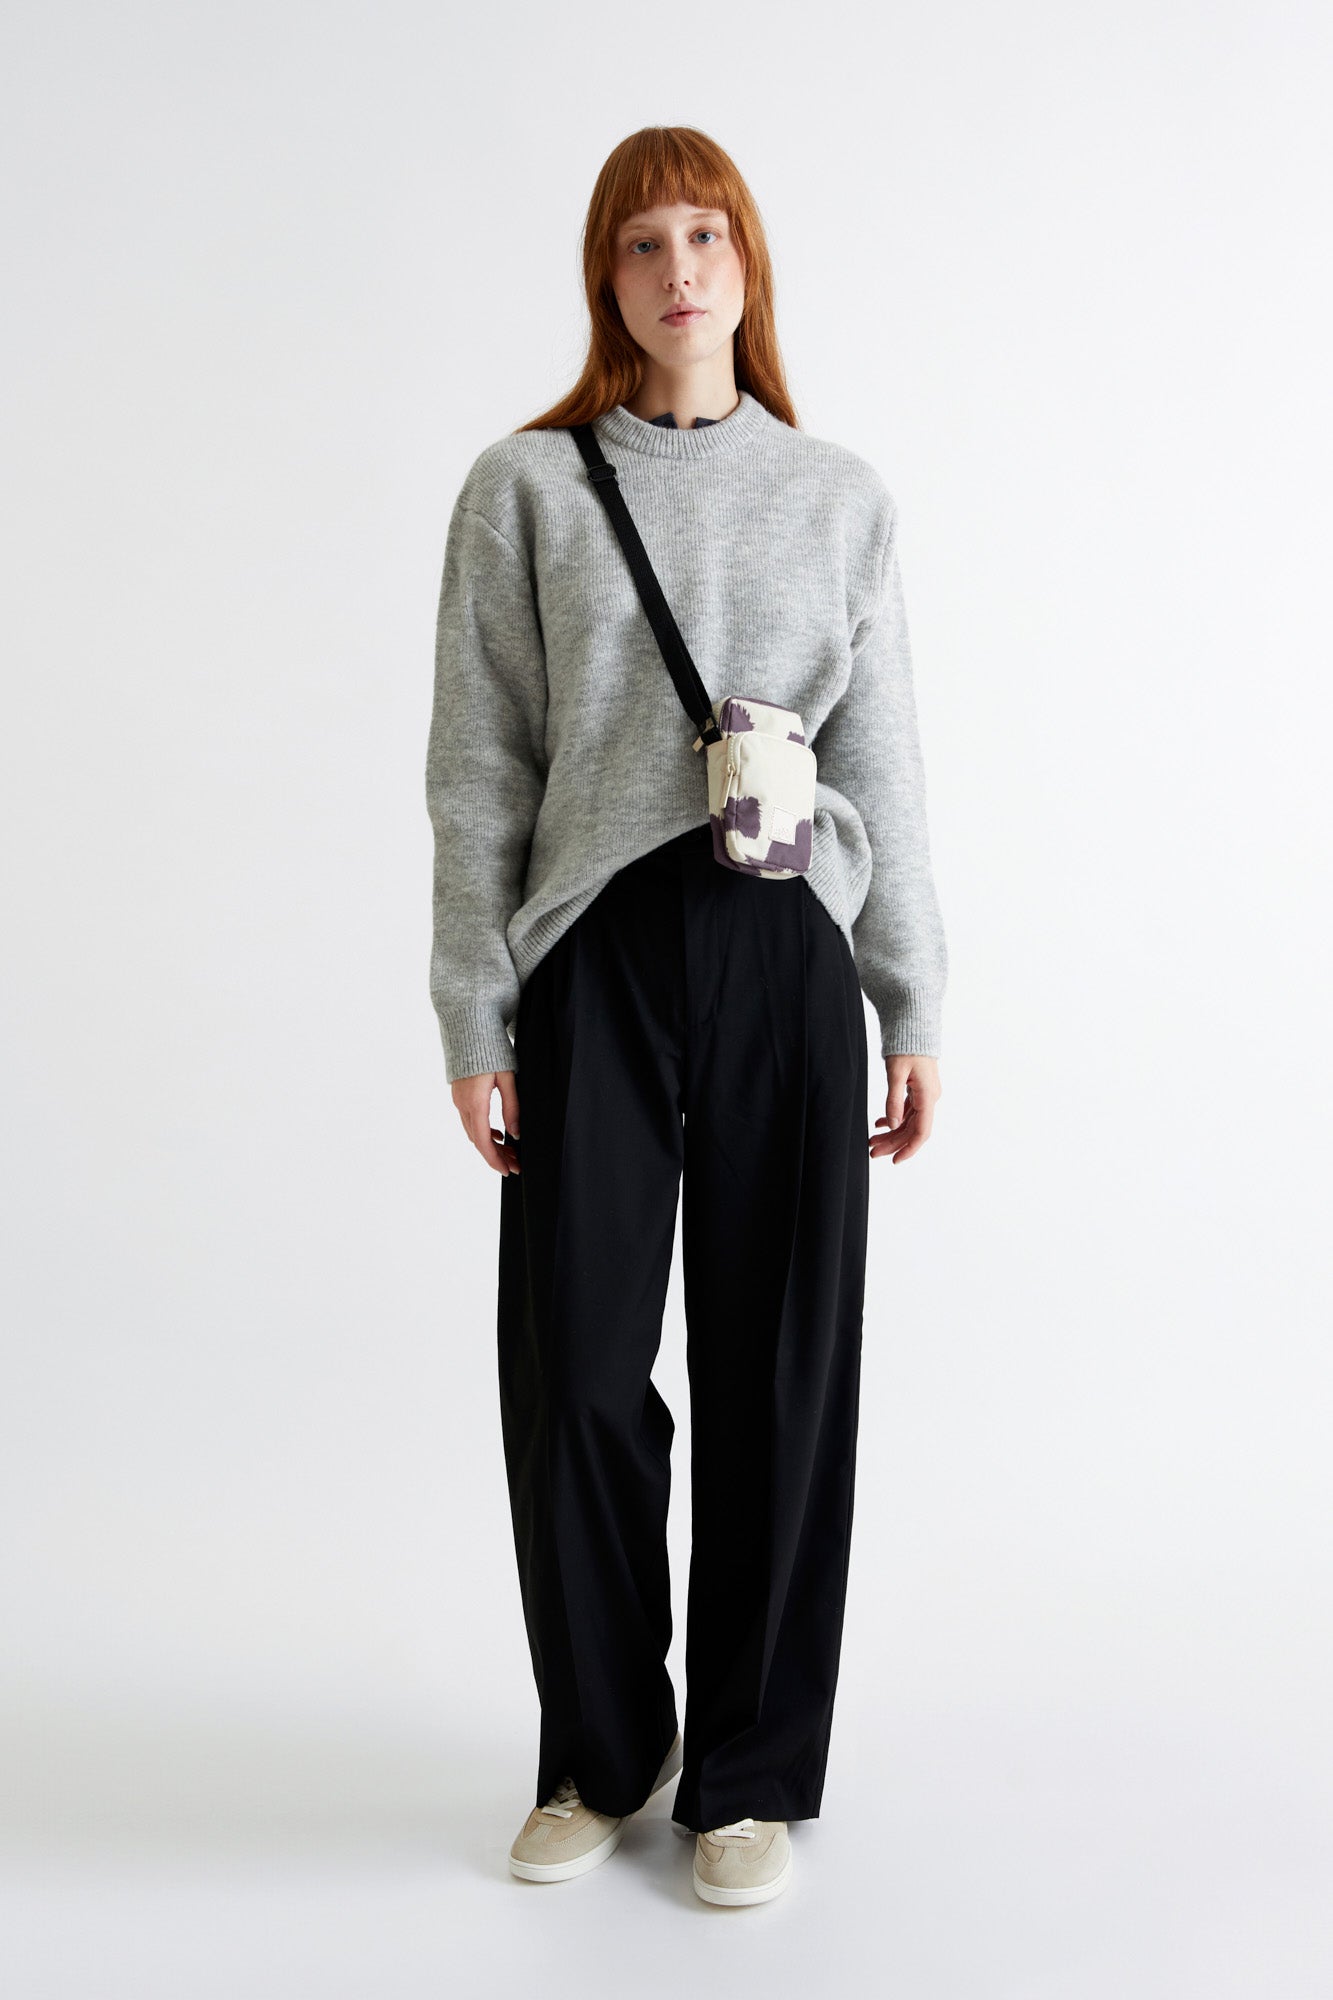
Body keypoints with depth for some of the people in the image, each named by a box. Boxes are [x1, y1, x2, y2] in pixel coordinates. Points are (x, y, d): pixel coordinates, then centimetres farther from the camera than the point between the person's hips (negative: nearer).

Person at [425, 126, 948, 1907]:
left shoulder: (841, 498, 11)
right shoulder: (527, 489, 6)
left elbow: (884, 767, 10)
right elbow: (479, 770, 3)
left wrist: (914, 1007, 7)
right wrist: (475, 1018, -1)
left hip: (787, 954, 1)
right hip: (596, 951, -1)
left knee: (780, 1373, 4)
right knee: (573, 1366, 1)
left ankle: (751, 1772, 21)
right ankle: (604, 1751, 24)